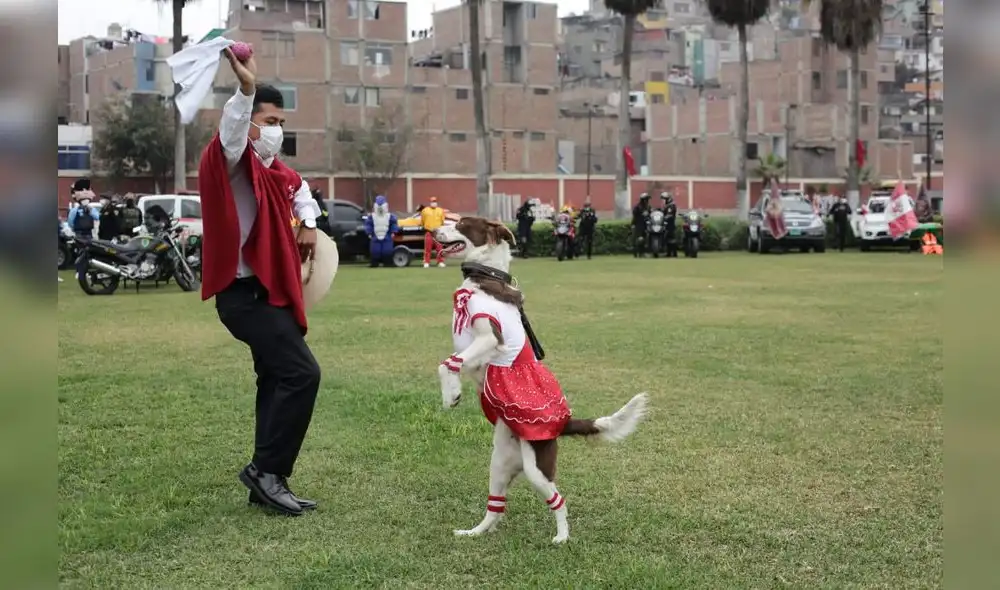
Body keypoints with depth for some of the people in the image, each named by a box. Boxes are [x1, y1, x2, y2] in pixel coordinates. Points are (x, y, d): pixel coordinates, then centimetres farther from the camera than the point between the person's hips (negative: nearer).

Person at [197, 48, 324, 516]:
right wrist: (246, 89, -52)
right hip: (245, 293, -9)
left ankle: (267, 480, 18)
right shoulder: (232, 162, -10)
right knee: (301, 372, -17)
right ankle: (266, 470, -7)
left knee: (277, 380, 11)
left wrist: (307, 222, 17)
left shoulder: (273, 168, 15)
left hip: (269, 291, 9)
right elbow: (229, 134, -35)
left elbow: (299, 188, 37)